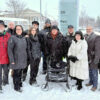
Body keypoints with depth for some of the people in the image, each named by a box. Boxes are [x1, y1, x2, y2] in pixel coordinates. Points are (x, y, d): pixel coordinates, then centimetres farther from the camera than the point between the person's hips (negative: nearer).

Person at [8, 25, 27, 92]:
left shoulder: (24, 38, 9)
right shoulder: (12, 38, -10)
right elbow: (9, 50, -13)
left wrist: (26, 58, 13)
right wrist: (12, 60, -16)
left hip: (23, 60, 5)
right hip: (16, 60, -5)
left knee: (20, 72, 15)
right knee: (16, 73, 2)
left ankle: (19, 83, 32)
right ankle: (16, 87, 15)